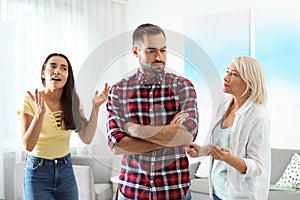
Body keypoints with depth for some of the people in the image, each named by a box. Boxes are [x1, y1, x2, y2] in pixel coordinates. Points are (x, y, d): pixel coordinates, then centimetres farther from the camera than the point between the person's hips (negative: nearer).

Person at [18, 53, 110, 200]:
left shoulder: (73, 101, 0)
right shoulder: (31, 100, -13)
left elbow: (87, 138, -7)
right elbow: (28, 145, -19)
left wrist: (95, 107, -16)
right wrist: (40, 113, -31)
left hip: (65, 169, 4)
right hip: (37, 171, -4)